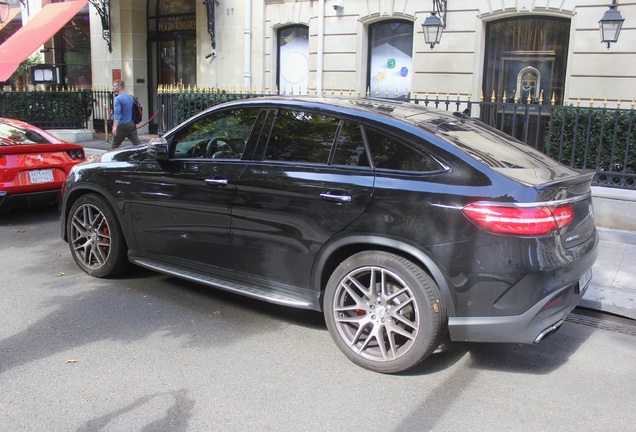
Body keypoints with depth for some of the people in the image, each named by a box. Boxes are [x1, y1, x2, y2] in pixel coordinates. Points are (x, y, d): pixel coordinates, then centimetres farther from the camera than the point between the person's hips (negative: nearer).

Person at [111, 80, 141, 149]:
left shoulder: (118, 98, -11)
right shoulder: (131, 97, 11)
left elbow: (117, 113, -24)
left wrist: (114, 127, -32)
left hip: (122, 125, -6)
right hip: (132, 125, 6)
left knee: (115, 145, 8)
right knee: (137, 143, -1)